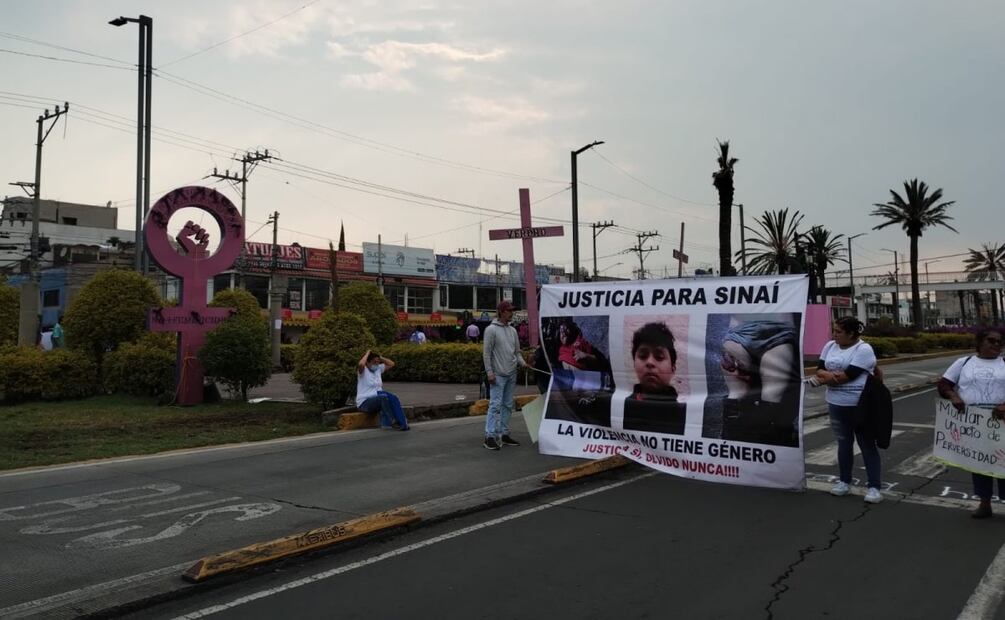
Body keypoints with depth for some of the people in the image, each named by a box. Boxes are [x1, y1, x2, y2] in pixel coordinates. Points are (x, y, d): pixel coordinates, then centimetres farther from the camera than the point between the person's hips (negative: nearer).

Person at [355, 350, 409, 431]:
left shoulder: (378, 368, 12)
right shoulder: (363, 370, -8)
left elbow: (391, 364, 18)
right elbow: (361, 364, -32)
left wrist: (380, 357, 7)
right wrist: (367, 353, -16)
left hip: (377, 400, 7)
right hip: (364, 402, -7)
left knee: (393, 398, -22)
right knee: (383, 397, -33)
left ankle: (402, 423, -29)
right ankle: (390, 422, -26)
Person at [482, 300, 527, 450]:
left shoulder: (512, 330, 13)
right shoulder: (491, 329, -7)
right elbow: (486, 352, -9)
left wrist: (522, 362, -1)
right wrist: (489, 372, -15)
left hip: (511, 375, 7)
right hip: (498, 375, -7)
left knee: (508, 405, 10)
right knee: (495, 404, -10)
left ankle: (504, 434, 18)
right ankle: (490, 436, -8)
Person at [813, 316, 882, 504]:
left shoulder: (863, 349, -14)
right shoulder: (830, 346, 7)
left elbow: (848, 375, -21)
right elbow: (820, 369, 3)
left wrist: (824, 379, -11)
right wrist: (829, 375, -20)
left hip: (860, 405, -6)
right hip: (837, 404, 6)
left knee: (867, 444, 1)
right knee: (844, 443, 15)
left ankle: (874, 487, 6)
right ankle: (844, 482, 25)